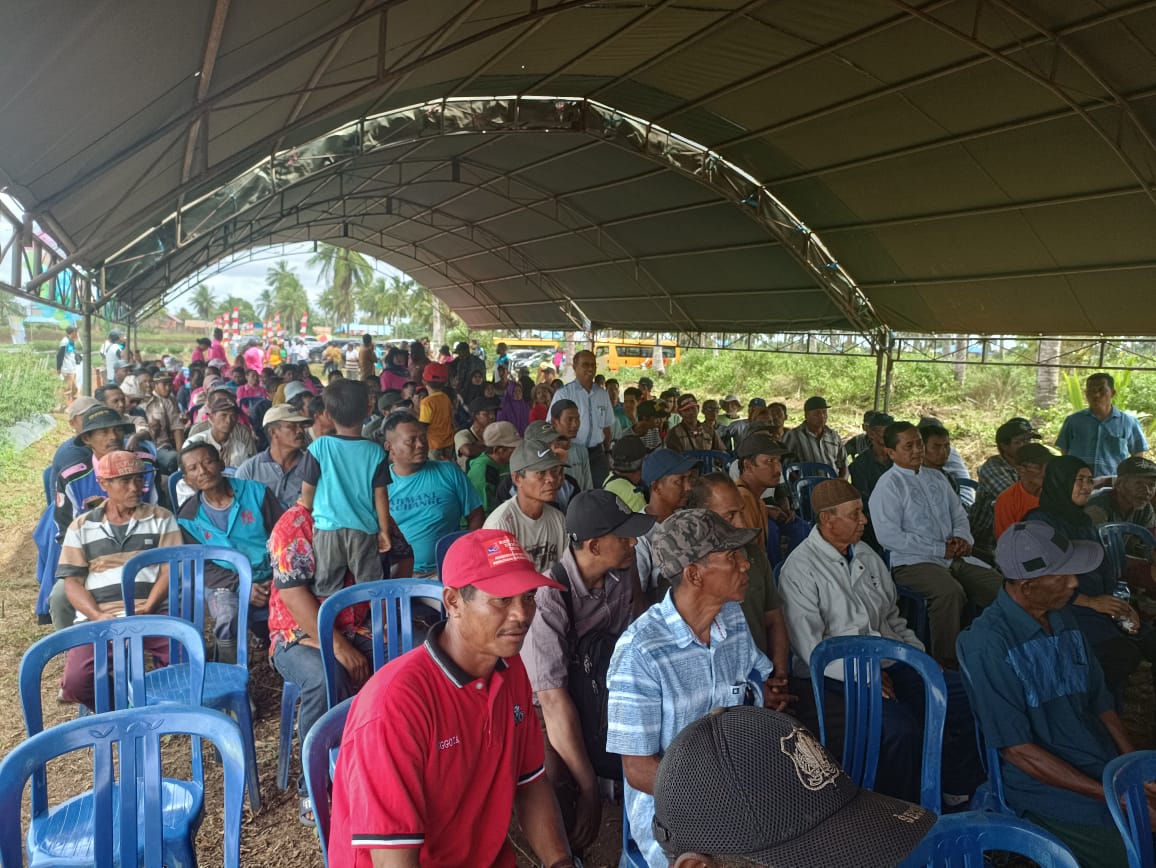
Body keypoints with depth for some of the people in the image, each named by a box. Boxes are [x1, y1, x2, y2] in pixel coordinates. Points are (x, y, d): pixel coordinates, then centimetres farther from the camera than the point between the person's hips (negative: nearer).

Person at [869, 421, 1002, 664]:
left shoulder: (936, 478, 19)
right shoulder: (888, 486, -6)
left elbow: (959, 514, 26)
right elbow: (888, 536, -15)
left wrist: (962, 538, 1)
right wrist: (941, 550, -13)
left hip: (954, 558, 7)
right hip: (912, 562, -7)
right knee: (950, 590, -35)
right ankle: (945, 661, -22)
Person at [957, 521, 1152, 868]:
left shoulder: (1063, 617, 5)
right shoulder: (988, 644, -19)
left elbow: (1100, 704, 11)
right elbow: (1017, 749, -17)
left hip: (1110, 772, 7)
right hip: (1049, 787, -7)